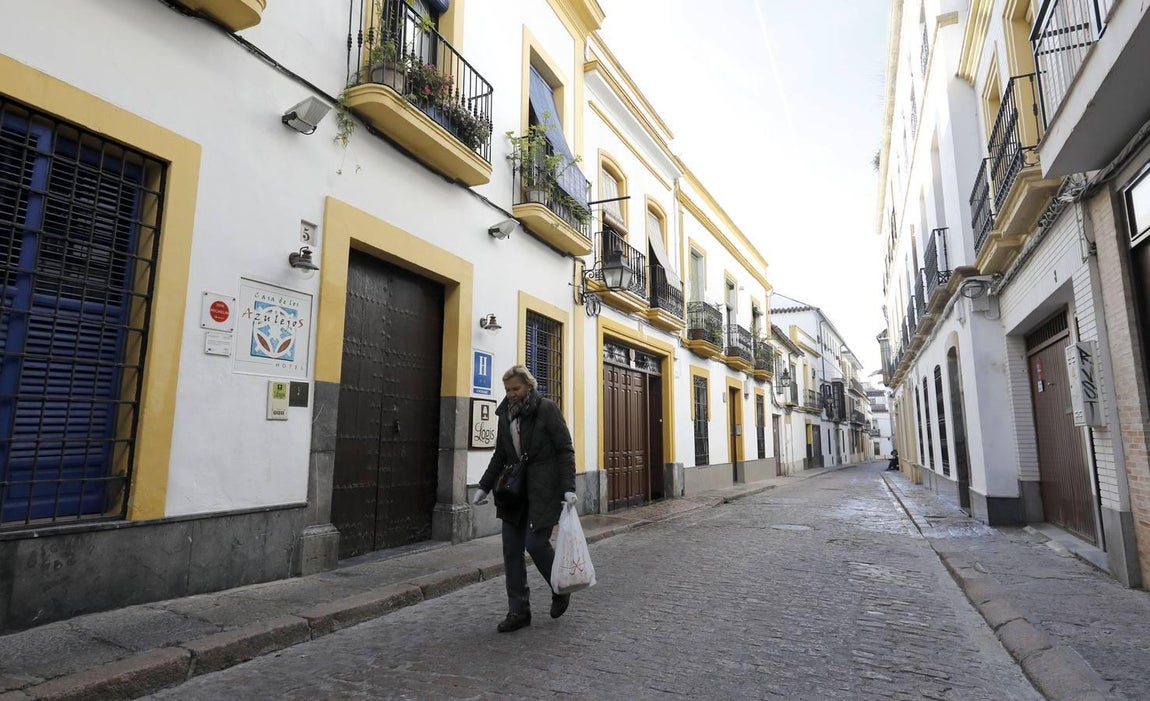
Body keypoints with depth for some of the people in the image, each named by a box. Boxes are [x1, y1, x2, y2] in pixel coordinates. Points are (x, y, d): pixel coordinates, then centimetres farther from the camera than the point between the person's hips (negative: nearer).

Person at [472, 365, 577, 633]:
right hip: (514, 489, 6)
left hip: (543, 488, -6)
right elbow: (500, 455, 16)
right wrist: (484, 487, 10)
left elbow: (565, 450, -8)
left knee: (536, 542, -8)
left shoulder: (547, 409, -7)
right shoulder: (506, 413, 10)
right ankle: (519, 611, 15)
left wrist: (568, 488, -16)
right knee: (512, 549, 4)